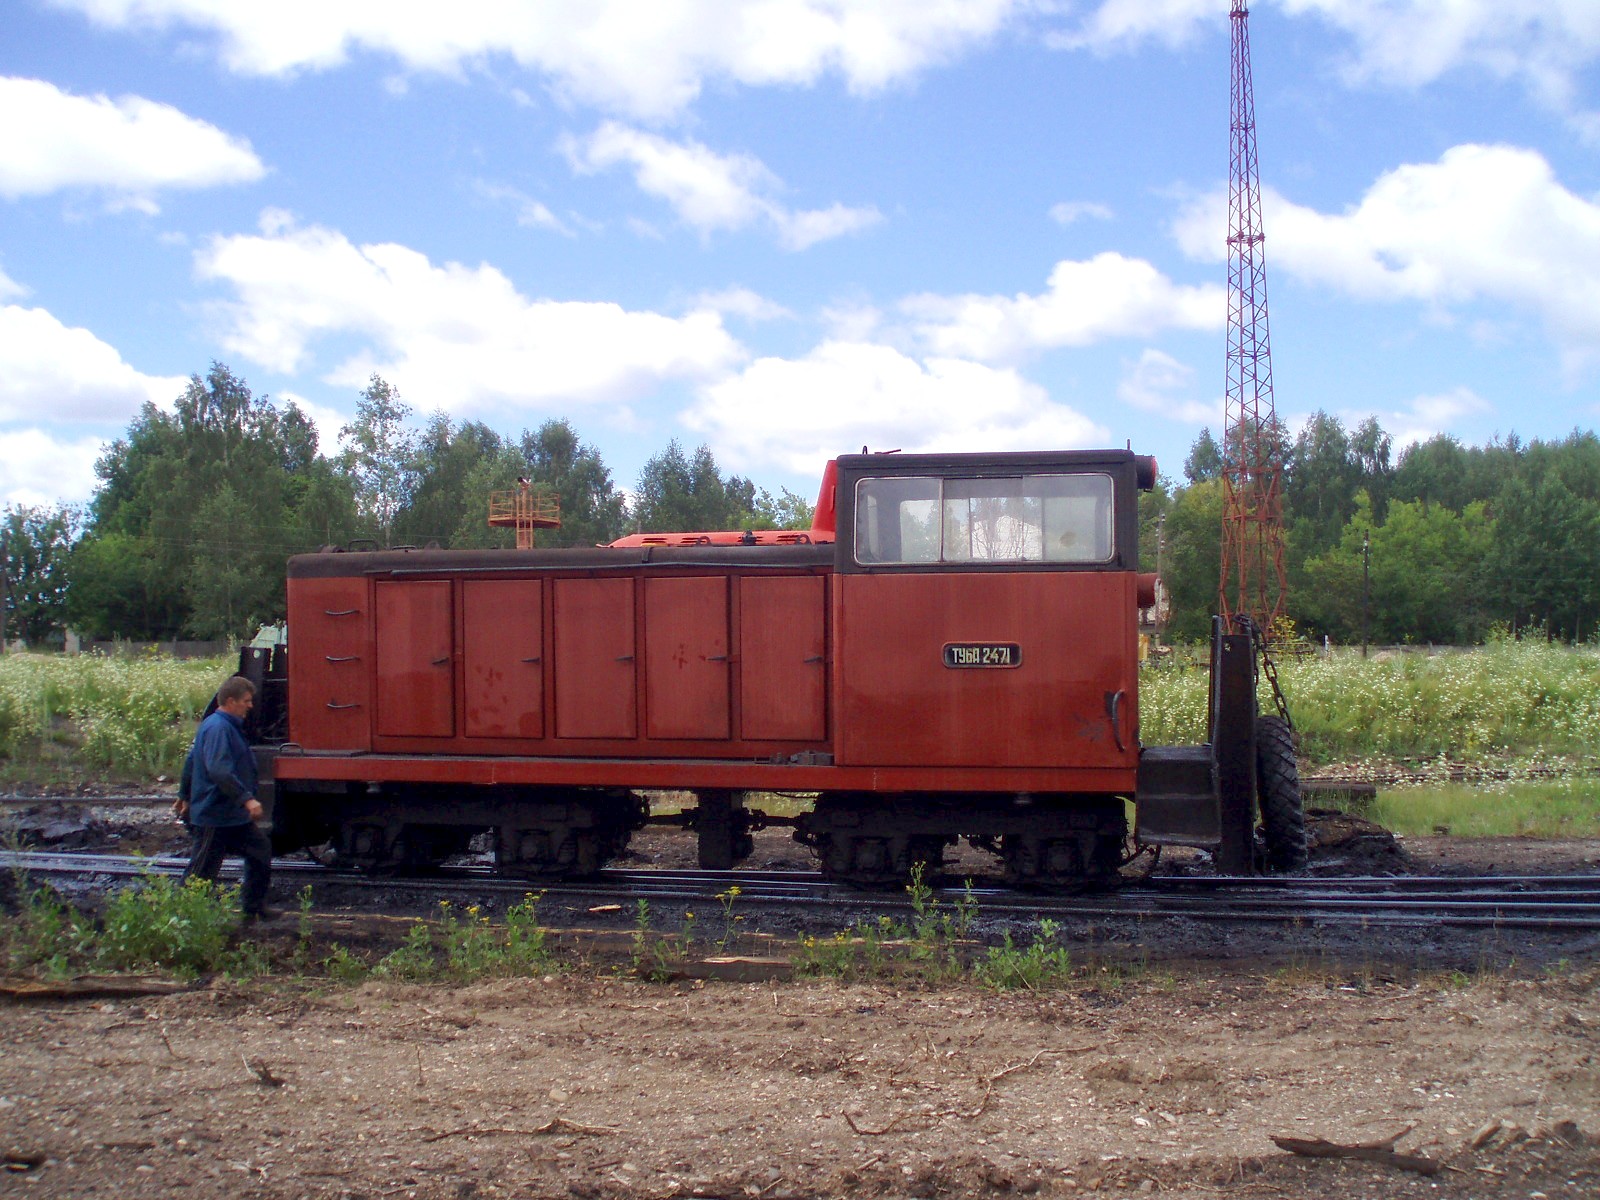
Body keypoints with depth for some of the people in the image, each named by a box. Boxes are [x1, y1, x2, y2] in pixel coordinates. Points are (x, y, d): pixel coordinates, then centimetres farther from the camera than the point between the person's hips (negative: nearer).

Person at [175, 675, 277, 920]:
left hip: (233, 816, 11)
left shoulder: (217, 725, 14)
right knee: (200, 873, -2)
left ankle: (254, 908, 20)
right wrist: (247, 798, -34)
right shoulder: (219, 728, -19)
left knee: (261, 848, 13)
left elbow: (191, 761, 24)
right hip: (214, 817, -10)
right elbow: (219, 771, -31)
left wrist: (185, 796, 33)